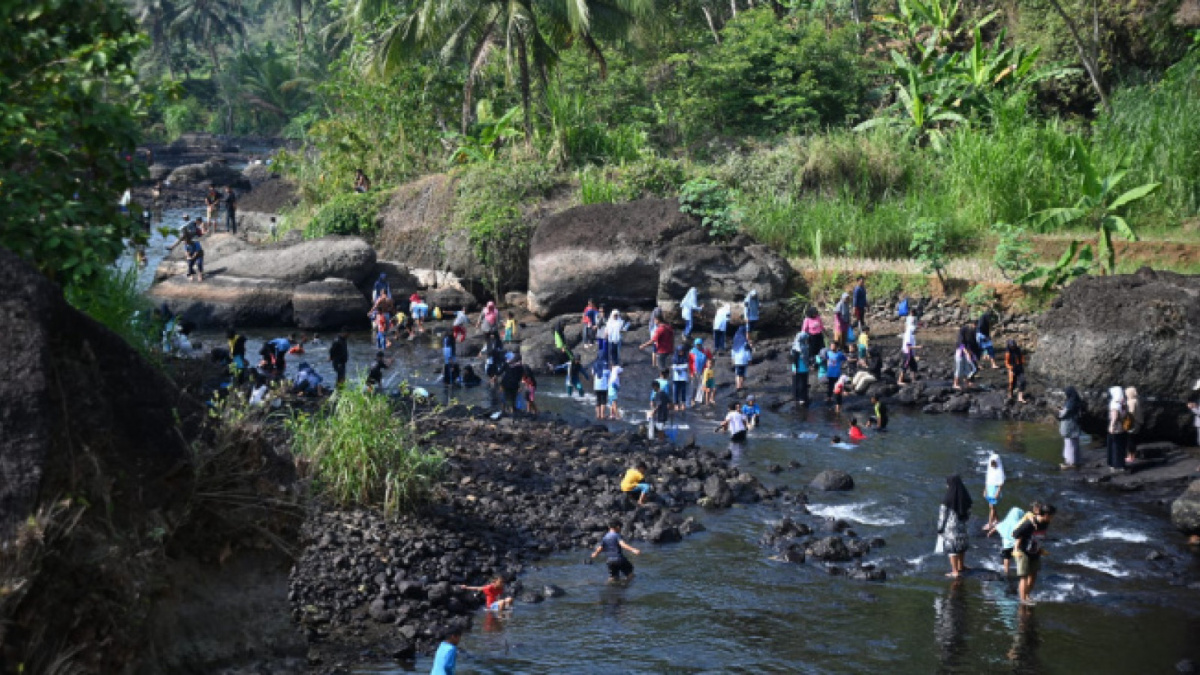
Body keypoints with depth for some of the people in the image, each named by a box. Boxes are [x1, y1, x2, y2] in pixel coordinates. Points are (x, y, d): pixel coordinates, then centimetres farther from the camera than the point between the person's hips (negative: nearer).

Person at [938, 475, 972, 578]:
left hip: (950, 526, -5)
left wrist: (940, 528, -2)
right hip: (962, 526, 5)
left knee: (952, 548, 5)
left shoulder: (947, 499, -20)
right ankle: (960, 566, 38)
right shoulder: (965, 497, -6)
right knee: (961, 546, 21)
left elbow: (943, 515, -13)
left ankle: (955, 571, 7)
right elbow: (968, 512, 4)